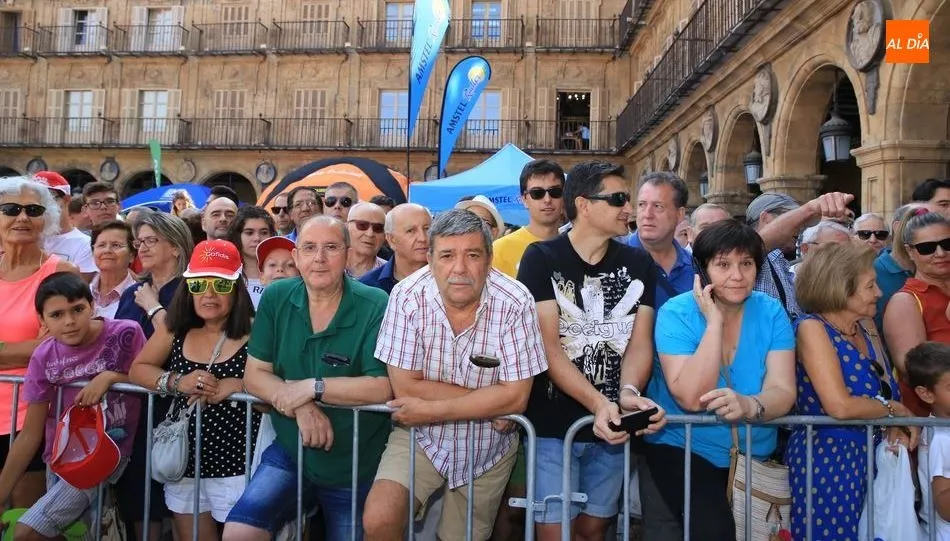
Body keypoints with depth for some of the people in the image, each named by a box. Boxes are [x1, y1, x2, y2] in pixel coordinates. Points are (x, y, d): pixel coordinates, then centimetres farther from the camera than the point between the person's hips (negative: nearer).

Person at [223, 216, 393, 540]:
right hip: (289, 452, 3)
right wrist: (300, 407, -22)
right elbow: (254, 375, -5)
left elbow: (383, 387, -22)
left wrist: (312, 387, -24)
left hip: (355, 466, -2)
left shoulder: (375, 307, -17)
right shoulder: (275, 298, -4)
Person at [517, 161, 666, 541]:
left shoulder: (638, 265, 4)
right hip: (553, 422, -4)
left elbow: (640, 342, -2)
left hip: (612, 424, 4)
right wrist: (598, 403, -26)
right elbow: (547, 347, -15)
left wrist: (628, 393, -23)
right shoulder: (542, 258, -9)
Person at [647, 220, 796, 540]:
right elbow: (691, 398, -23)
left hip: (756, 453, 4)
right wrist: (714, 322, -25)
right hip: (683, 448, -4)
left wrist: (750, 406, -36)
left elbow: (783, 392, -14)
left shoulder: (771, 313, -4)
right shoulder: (677, 313, -13)